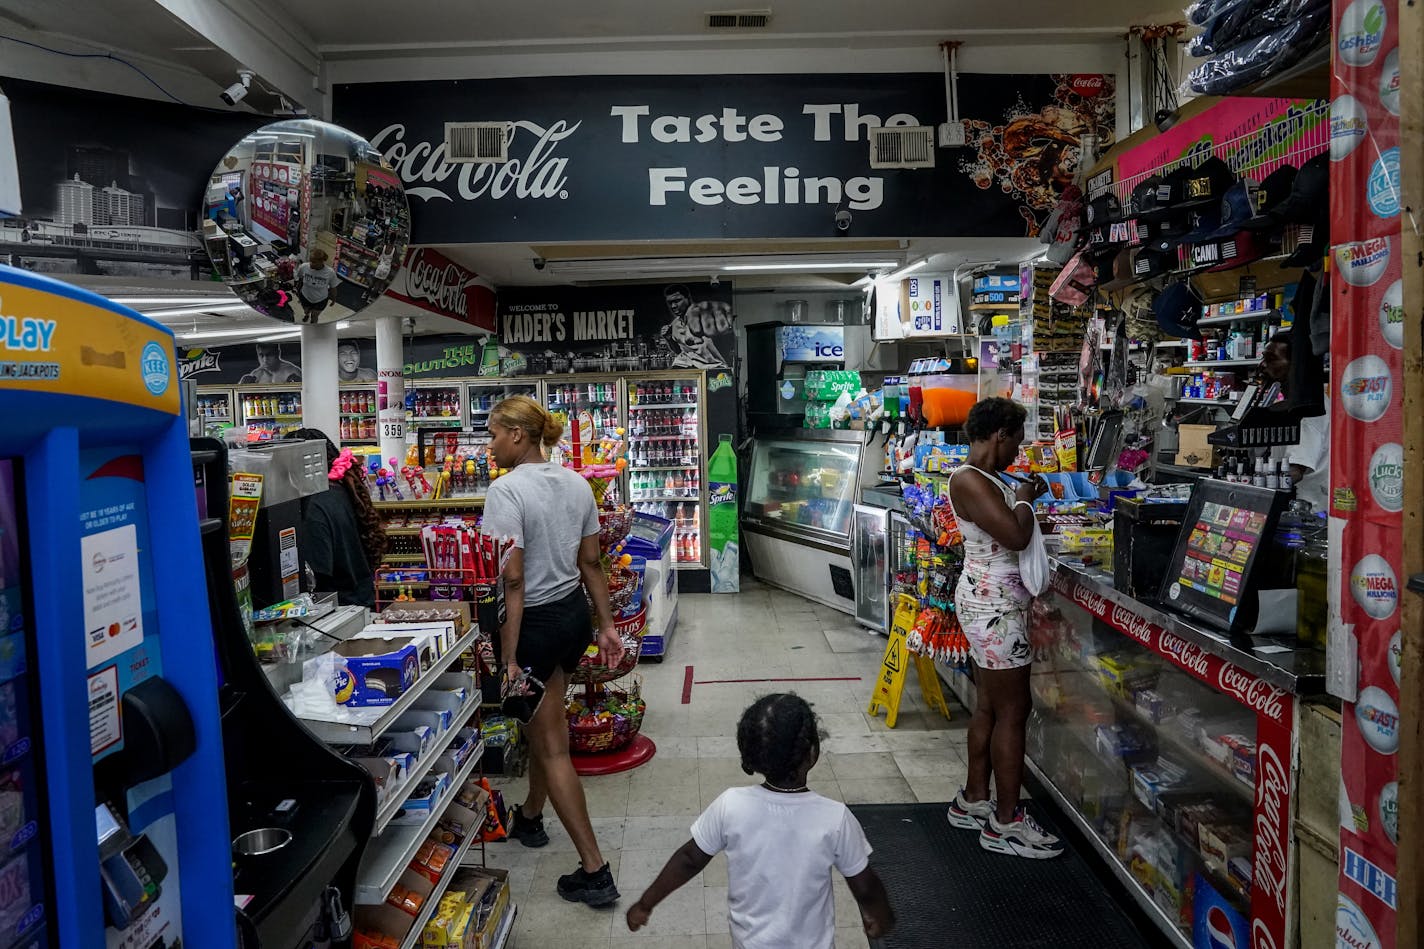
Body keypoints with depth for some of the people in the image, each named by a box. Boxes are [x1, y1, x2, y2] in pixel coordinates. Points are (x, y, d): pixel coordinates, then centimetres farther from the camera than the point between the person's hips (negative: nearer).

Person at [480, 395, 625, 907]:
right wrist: (606, 626, 13)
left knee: (550, 744, 5)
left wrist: (508, 658, -21)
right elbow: (591, 563, 7)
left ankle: (594, 871, 10)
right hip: (574, 612, 8)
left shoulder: (506, 489, -20)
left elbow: (512, 578, -24)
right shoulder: (576, 483, 3)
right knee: (546, 723, 26)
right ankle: (530, 817, 49)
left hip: (535, 621, -8)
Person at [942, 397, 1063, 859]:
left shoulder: (981, 477, 13)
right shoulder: (969, 480, -19)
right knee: (1013, 709, -2)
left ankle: (973, 801, 28)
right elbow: (1015, 535, -25)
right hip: (994, 606, -11)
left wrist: (1023, 496, 11)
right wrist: (1025, 498, -9)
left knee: (989, 706, 17)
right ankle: (1006, 823, 9)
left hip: (988, 601, 11)